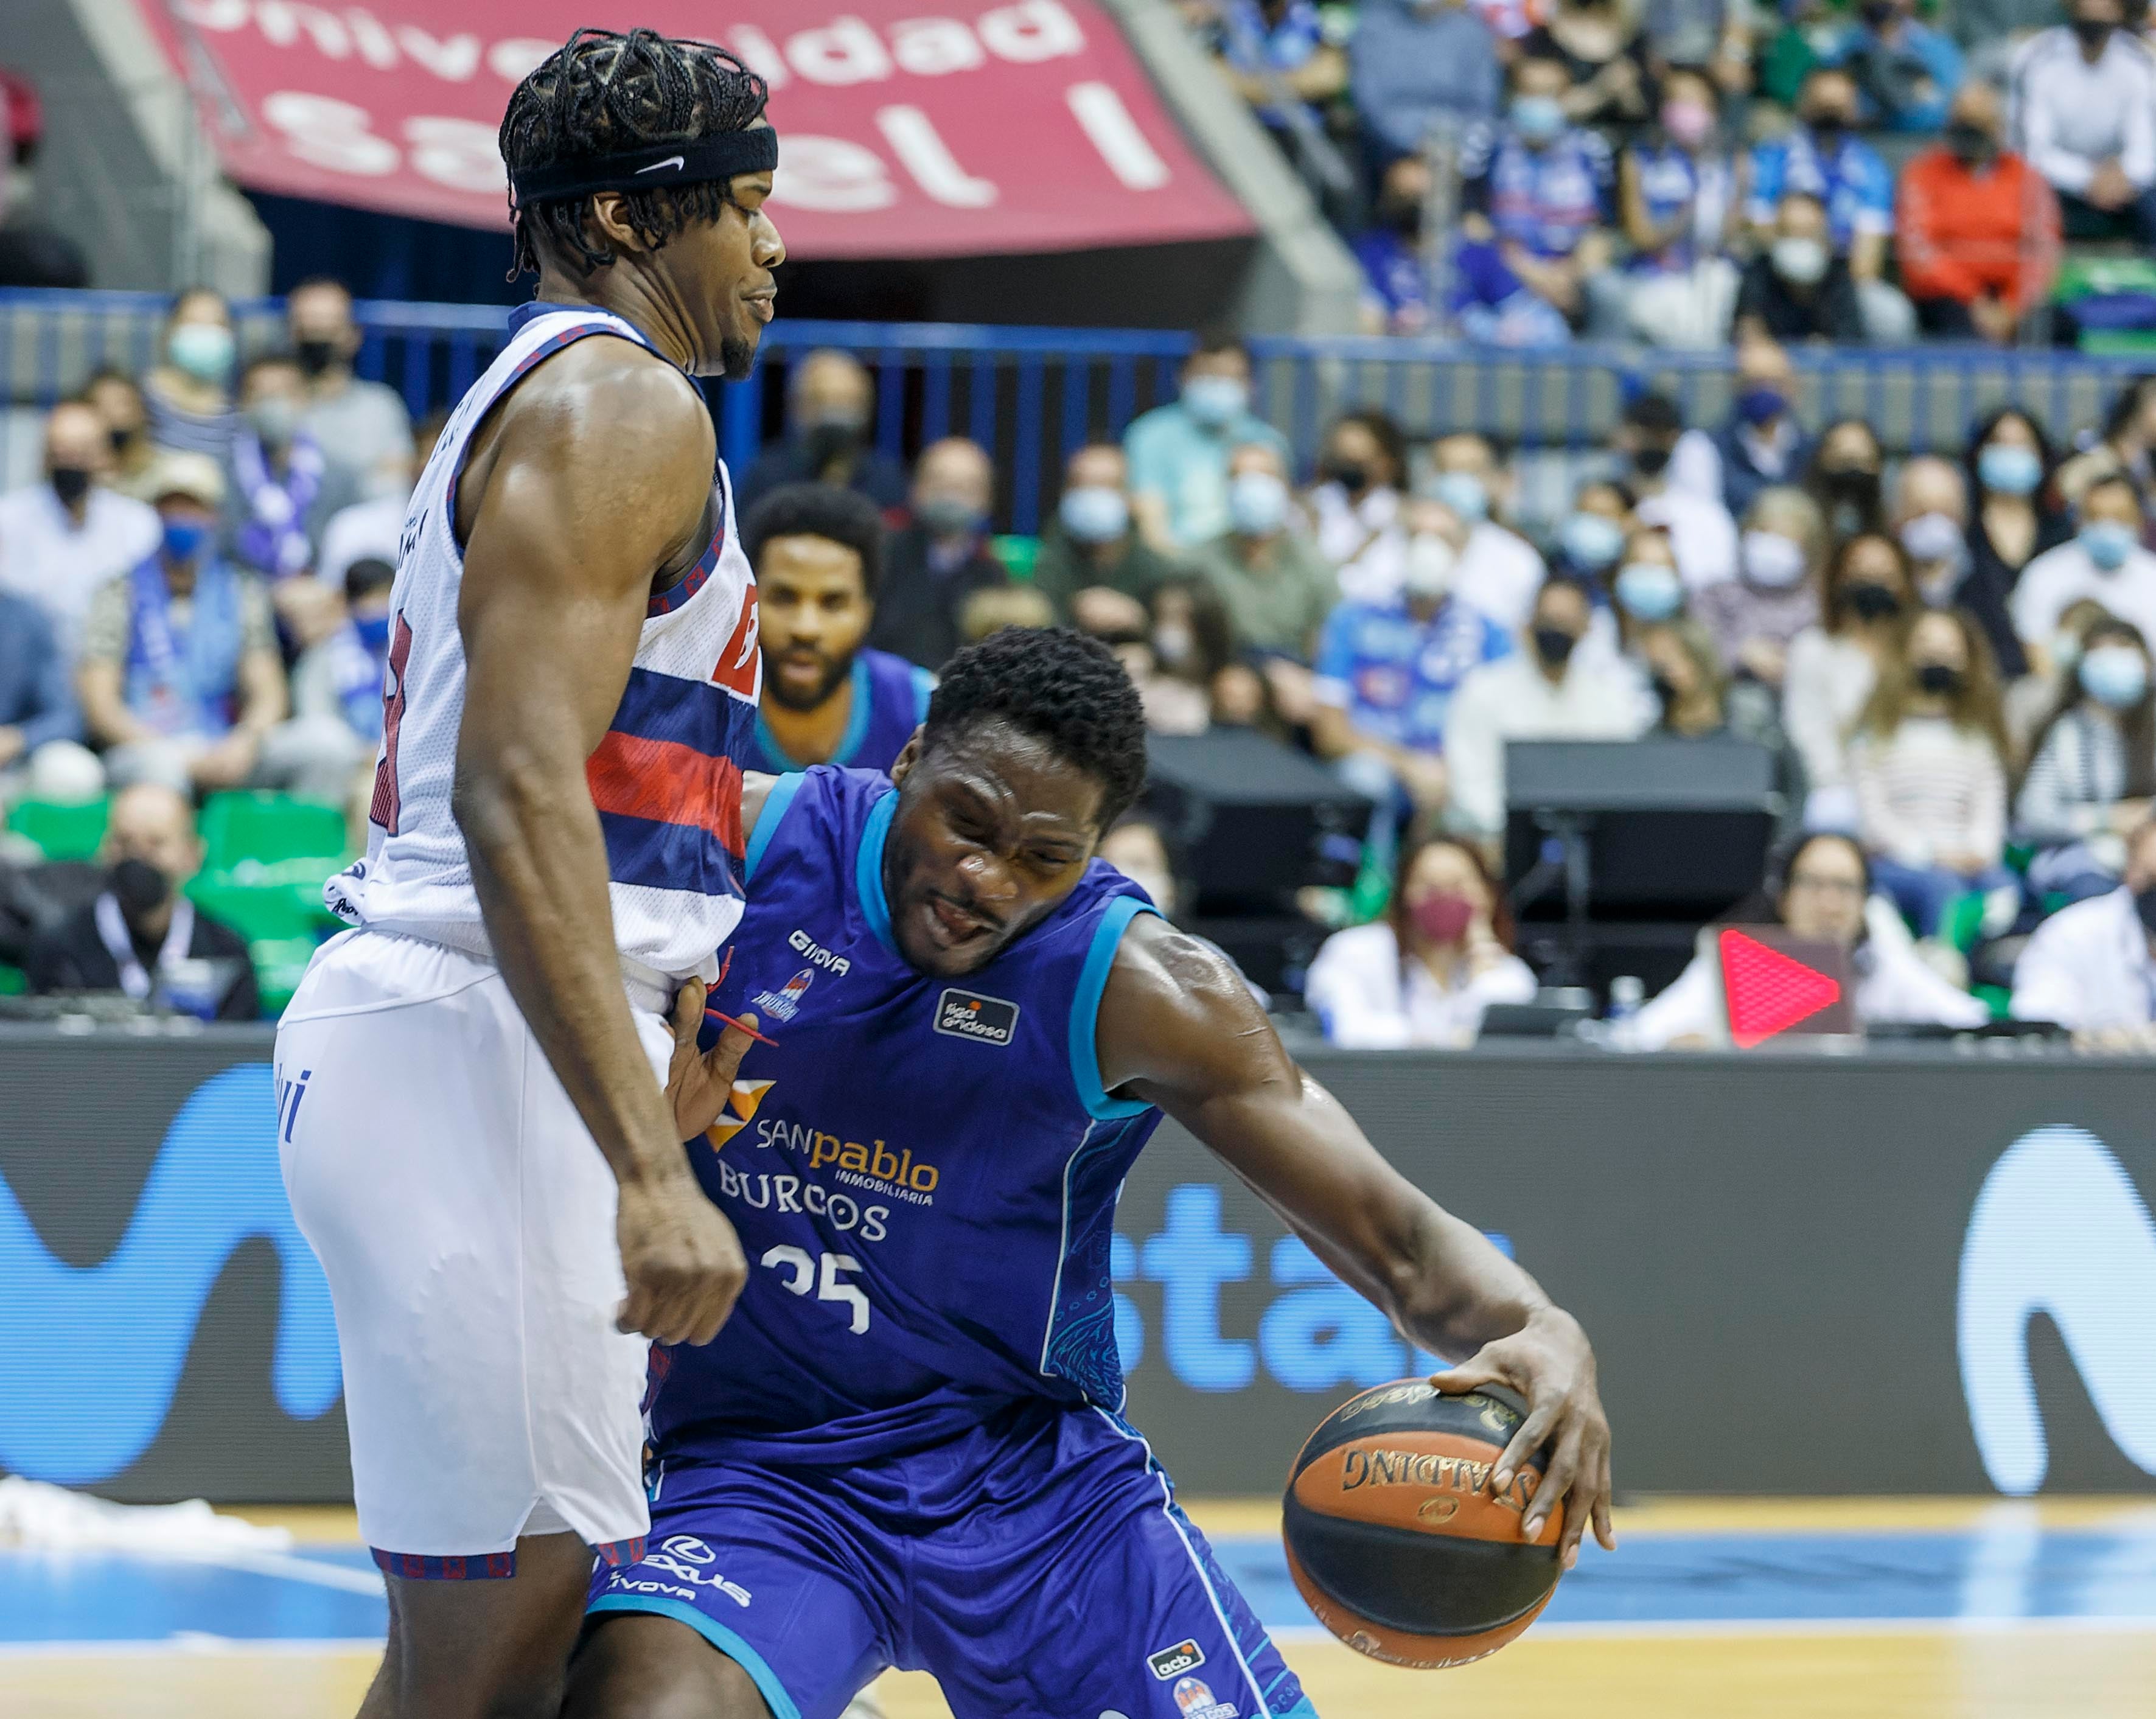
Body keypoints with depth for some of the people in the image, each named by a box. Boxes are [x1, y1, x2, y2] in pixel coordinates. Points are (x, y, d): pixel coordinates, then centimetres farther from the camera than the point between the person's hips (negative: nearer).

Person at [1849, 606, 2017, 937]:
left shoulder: (1977, 732, 20)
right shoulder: (1880, 729, 10)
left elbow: (1990, 800, 10)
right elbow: (1871, 810, 1)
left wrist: (1978, 851, -11)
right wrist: (1928, 854, -12)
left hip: (1967, 860, 3)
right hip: (1893, 861, -3)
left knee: (2003, 886, -31)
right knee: (1944, 888, -36)